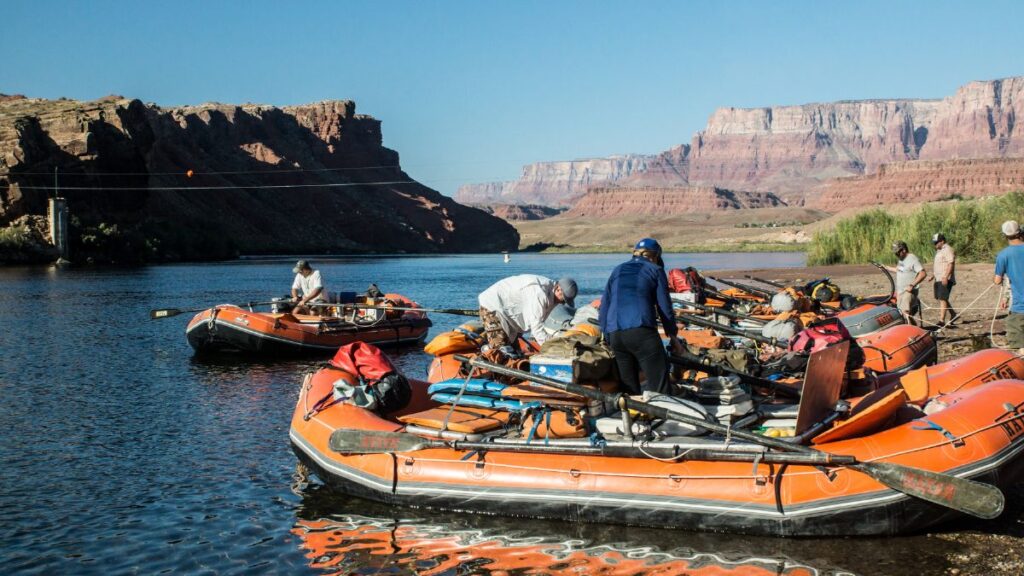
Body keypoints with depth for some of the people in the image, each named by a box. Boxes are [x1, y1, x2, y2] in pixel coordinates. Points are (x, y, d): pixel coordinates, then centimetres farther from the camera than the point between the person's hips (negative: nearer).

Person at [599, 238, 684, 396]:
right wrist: (673, 335, 20)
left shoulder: (617, 271, 24)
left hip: (614, 335, 5)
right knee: (659, 389, -6)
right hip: (641, 331, -5)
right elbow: (664, 306, 11)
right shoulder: (655, 270, 13)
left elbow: (604, 307, 22)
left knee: (629, 389, 12)